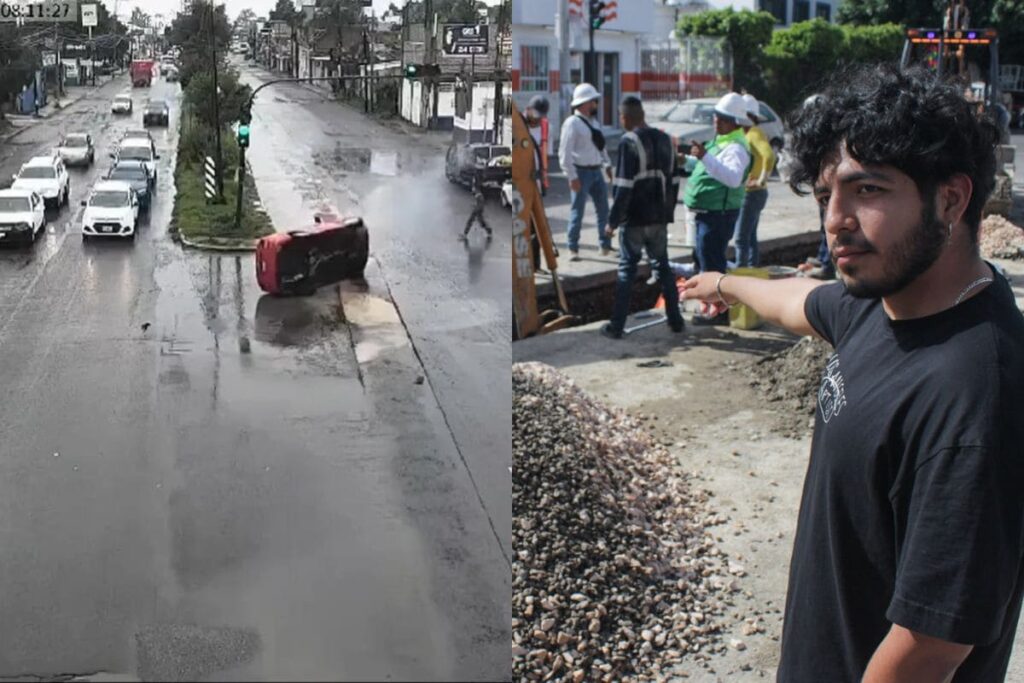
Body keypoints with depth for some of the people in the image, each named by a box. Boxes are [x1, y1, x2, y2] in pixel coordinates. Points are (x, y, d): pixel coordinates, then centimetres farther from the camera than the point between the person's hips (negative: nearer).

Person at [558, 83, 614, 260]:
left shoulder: (594, 121, 13)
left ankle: (605, 246, 19)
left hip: (597, 172, 8)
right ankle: (573, 249, 9)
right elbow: (565, 152, -16)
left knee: (603, 209, 10)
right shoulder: (572, 123, -12)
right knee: (577, 212, -2)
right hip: (581, 173, -8)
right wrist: (572, 177, -19)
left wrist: (607, 165, 13)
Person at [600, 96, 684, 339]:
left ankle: (616, 326, 2)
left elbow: (624, 187, -19)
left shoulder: (630, 142, -14)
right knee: (663, 266, 16)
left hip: (635, 219, -6)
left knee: (626, 270, 0)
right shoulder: (665, 139, 9)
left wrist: (613, 221, -13)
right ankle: (675, 319, 19)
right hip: (660, 218, 6)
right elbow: (673, 181, 13)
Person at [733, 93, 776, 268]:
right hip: (748, 193, 10)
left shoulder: (755, 133, -16)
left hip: (752, 193, -10)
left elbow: (769, 156, -32)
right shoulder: (746, 134, 13)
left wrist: (762, 180, -24)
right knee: (750, 236, 16)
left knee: (742, 238, -9)